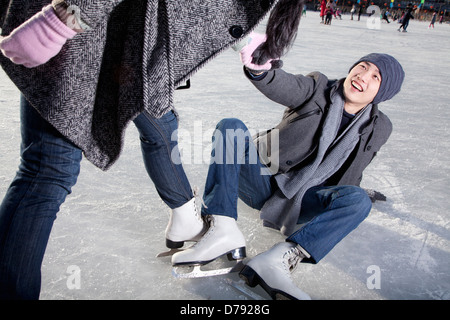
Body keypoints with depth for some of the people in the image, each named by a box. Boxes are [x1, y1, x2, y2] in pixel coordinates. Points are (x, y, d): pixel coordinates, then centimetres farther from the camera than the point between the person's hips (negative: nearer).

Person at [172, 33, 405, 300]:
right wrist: (259, 69, -47)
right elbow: (283, 86, -27)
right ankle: (223, 229, -38)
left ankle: (279, 259, -41)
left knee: (359, 200, -27)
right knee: (230, 127, -24)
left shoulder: (378, 128, 4)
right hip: (264, 181, -1)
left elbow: (349, 178, 13)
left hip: (300, 200, 1)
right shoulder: (318, 88, -4)